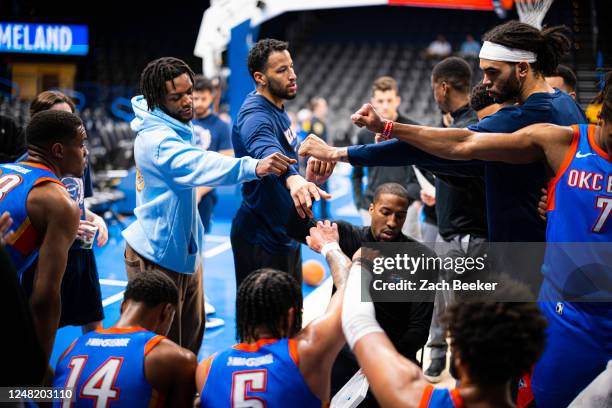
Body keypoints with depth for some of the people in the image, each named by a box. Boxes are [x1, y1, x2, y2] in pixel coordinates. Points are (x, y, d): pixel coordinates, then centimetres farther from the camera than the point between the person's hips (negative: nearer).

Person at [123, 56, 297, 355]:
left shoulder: (174, 126, 6)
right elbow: (198, 164, -45)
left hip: (185, 251, 10)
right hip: (158, 255, -10)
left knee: (190, 337, 17)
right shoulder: (157, 139, -25)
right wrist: (253, 167, -58)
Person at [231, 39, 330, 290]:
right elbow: (266, 151, -47)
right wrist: (293, 179, -66)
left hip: (284, 233, 10)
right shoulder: (255, 116, -24)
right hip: (261, 240, -10)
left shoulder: (277, 109, 8)